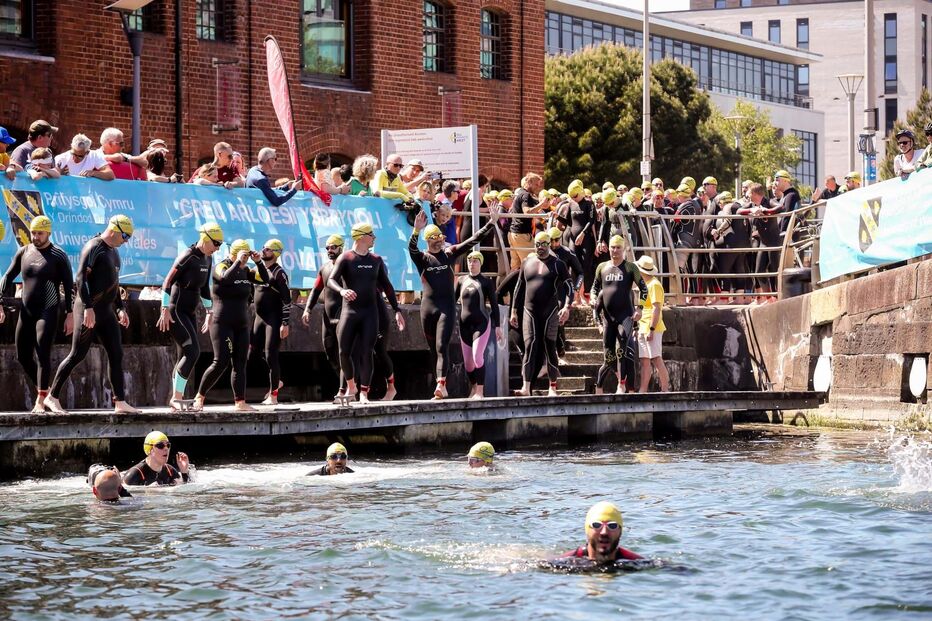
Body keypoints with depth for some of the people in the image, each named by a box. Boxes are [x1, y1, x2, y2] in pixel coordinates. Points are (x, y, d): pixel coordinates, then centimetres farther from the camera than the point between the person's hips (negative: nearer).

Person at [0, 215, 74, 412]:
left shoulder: (58, 256, -4)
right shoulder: (23, 252, 8)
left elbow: (68, 286, -4)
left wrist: (70, 314, -10)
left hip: (48, 313, -6)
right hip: (26, 312, 6)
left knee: (43, 355, -13)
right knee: (23, 356, 6)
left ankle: (41, 400, -12)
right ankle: (44, 389, 23)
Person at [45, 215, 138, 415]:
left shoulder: (113, 251, 17)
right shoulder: (93, 248, -12)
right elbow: (81, 278, -20)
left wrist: (120, 308, 19)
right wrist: (88, 307, -26)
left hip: (106, 310, 9)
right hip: (89, 309, -9)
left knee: (116, 355, 2)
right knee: (77, 355, -5)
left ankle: (120, 402, 2)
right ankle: (52, 397, 4)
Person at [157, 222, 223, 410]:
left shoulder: (207, 259, 10)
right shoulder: (188, 257, -16)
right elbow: (168, 281, -17)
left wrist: (209, 313, 23)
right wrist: (165, 310, -22)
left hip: (190, 313, 9)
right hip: (176, 312, -9)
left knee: (187, 356, 6)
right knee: (193, 351, -16)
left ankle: (177, 399, 9)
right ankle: (176, 397, -12)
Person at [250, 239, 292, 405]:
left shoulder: (278, 273, -10)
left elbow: (287, 299, -14)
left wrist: (285, 324, -19)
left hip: (274, 319, -8)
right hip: (260, 317, 8)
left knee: (270, 356, -8)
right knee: (254, 352, 8)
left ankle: (273, 396, -2)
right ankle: (276, 381, 26)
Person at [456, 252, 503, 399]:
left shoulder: (486, 282, 0)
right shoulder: (462, 281, 8)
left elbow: (494, 305, 0)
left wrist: (498, 327, -4)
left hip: (481, 323, -4)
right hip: (464, 325, 4)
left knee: (477, 357, -18)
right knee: (467, 361, 6)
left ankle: (479, 392, -11)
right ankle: (473, 389, 25)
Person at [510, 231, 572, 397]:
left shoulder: (557, 265, 2)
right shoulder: (527, 263, 13)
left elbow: (568, 287, -3)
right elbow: (519, 288, 18)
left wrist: (566, 307, -19)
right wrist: (514, 310, 15)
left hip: (550, 312, -2)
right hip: (529, 311, 2)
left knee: (549, 348, 1)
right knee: (530, 347, -9)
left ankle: (553, 388, 10)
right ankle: (526, 388, -16)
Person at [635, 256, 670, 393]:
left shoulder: (654, 285, -13)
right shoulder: (646, 284, 18)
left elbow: (656, 308, -19)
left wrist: (651, 329, -23)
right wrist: (639, 328, 23)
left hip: (651, 329, -10)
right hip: (643, 329, 10)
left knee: (656, 359, -9)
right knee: (644, 360, 7)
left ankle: (665, 389, -7)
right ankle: (643, 390, 8)